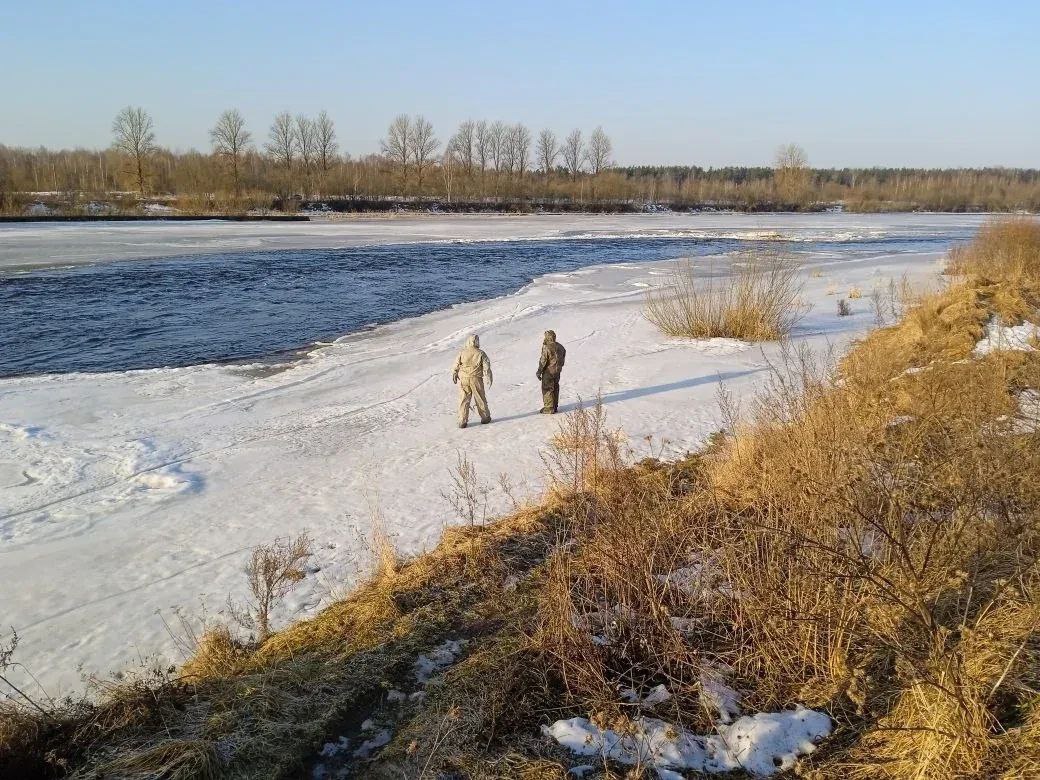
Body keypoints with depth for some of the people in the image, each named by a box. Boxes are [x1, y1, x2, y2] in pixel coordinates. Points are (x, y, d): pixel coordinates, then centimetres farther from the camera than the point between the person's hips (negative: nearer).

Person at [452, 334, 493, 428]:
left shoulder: (462, 352, -4)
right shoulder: (481, 353, -8)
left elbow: (456, 365, 2)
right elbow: (486, 367, -6)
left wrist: (454, 375, 18)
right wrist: (489, 379, 6)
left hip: (463, 379, 1)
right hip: (476, 379, -1)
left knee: (463, 400, 6)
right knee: (480, 399, 13)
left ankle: (462, 421, 5)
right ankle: (485, 417, 27)